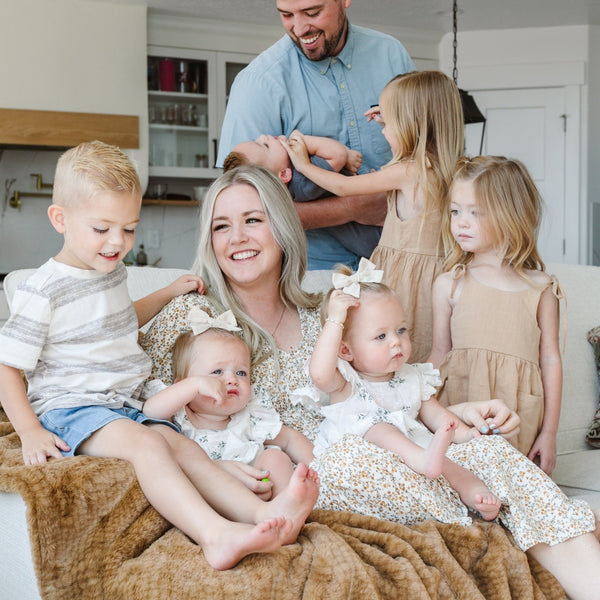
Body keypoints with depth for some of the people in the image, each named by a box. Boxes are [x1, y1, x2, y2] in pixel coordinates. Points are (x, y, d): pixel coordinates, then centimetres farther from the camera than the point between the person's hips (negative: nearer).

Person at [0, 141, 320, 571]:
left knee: (181, 445, -21)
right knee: (145, 442, -34)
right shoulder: (45, 292, -9)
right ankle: (215, 534, -55)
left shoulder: (114, 271, 15)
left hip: (129, 406, 7)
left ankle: (262, 512, -43)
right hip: (72, 408, -7)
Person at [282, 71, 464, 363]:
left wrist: (303, 164, 11)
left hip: (406, 273, -9)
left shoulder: (408, 171, -15)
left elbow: (343, 186, -3)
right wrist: (392, 121, 30)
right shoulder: (439, 165, 8)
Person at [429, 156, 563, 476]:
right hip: (459, 403, 0)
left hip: (519, 420, 0)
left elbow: (550, 359, 4)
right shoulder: (449, 285, 3)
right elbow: (440, 354, 8)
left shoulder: (541, 288, 2)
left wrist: (549, 432, 3)